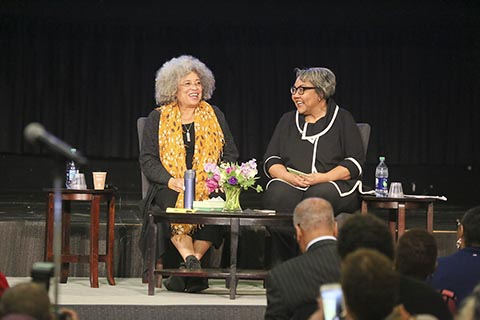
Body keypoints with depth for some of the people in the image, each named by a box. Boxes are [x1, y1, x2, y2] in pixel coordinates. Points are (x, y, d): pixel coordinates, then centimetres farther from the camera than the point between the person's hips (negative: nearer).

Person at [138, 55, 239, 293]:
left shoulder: (214, 116, 17)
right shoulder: (158, 118, 12)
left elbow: (230, 154, 15)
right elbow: (147, 159, 5)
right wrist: (171, 180, -13)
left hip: (208, 187, 1)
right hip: (171, 187, -1)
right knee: (174, 203, -37)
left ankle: (190, 263, -30)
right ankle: (190, 260, -44)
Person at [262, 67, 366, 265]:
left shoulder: (343, 119, 11)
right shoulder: (288, 120, 23)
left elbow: (355, 163, 3)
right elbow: (270, 161, 16)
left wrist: (322, 177, -13)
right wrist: (289, 176, -7)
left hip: (334, 185, -2)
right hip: (291, 185, 2)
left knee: (320, 195, -39)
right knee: (277, 193, -34)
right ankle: (281, 269, -36)